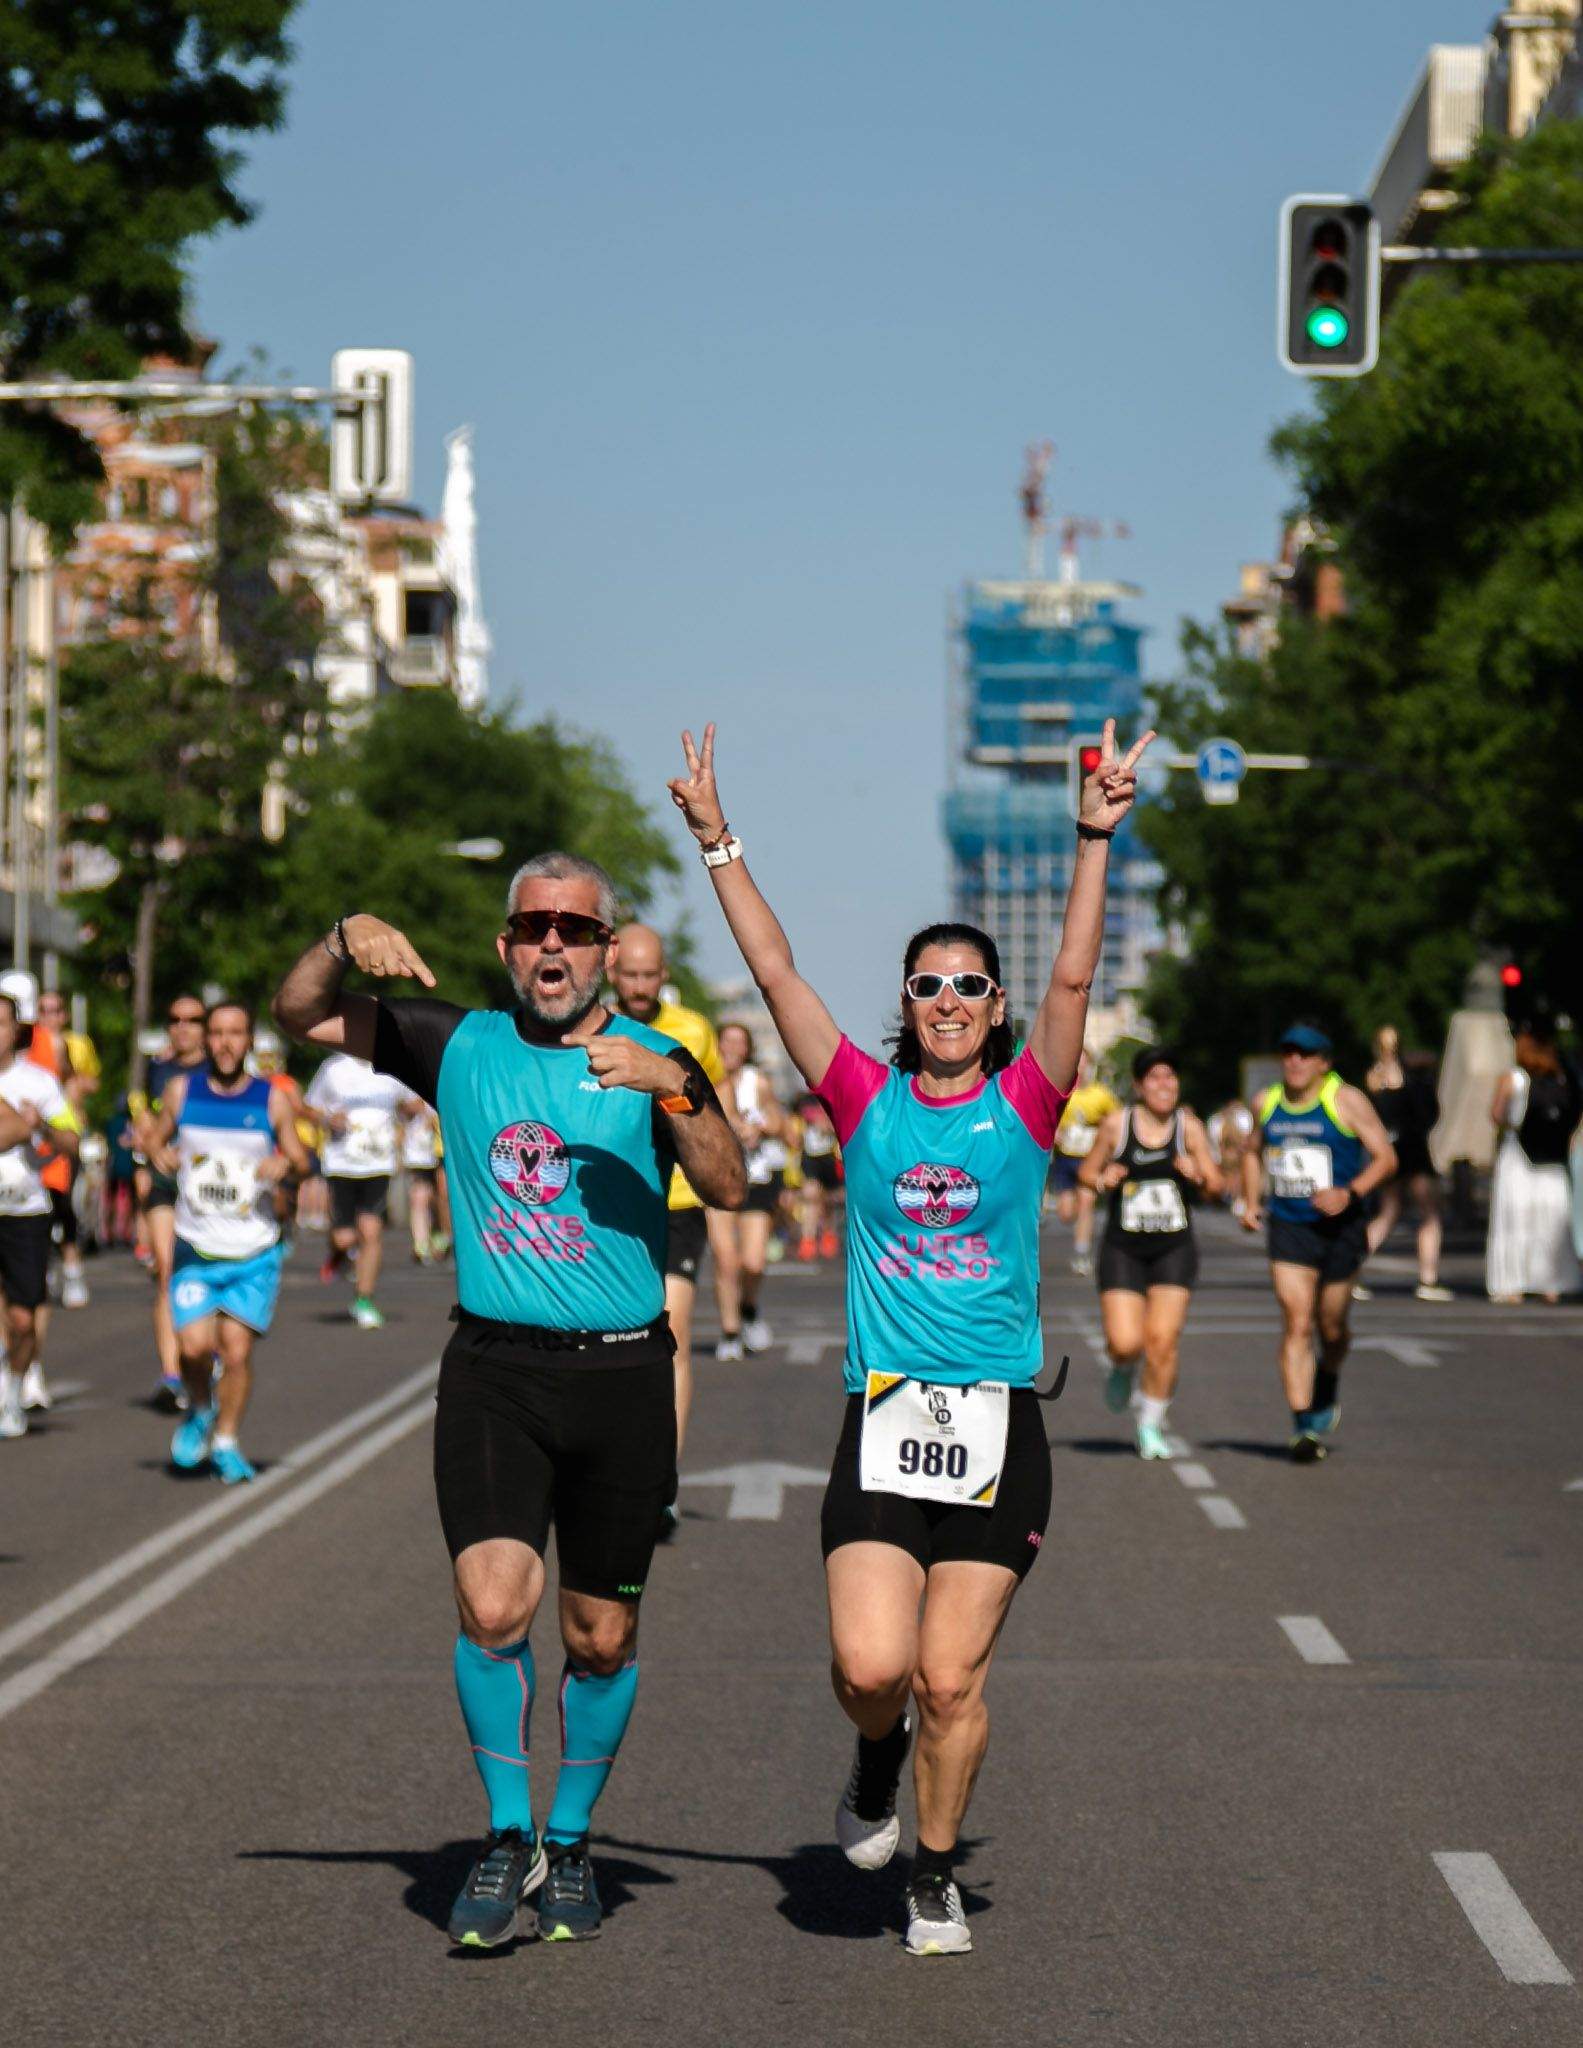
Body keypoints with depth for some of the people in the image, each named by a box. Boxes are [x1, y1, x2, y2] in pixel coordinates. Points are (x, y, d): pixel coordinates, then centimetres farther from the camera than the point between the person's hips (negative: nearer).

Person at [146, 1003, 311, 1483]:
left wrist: (286, 1162, -15)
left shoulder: (272, 1100, 1)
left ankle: (227, 1441, 14)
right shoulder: (181, 1091, 3)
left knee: (237, 1351, -6)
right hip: (195, 1249, 0)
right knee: (194, 1346, -13)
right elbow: (156, 1141, 14)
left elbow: (302, 1159, 8)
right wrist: (159, 1155, -9)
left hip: (255, 1251, 0)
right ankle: (199, 1408, 19)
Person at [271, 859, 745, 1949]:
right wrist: (348, 941, -8)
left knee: (602, 1639, 8)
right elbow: (300, 1013, 11)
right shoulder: (461, 1045, 8)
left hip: (622, 1374, 0)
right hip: (493, 1371, 0)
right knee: (494, 1607, -17)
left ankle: (570, 1842, 27)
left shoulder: (657, 1060, 3)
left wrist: (674, 1088, -25)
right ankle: (507, 1837, 1)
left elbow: (729, 1188, -10)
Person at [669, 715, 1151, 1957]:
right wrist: (718, 842, -1)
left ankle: (936, 1871, 21)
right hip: (882, 1421, 0)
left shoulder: (1024, 1105, 3)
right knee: (871, 1665, -11)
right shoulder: (867, 1101, 5)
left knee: (951, 1678, 0)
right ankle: (878, 1757, 25)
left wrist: (1096, 840, -15)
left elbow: (1075, 978, -7)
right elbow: (776, 973, 2)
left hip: (999, 1424, 0)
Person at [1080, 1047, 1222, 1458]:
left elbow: (1216, 1187, 3)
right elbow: (1087, 1171, 10)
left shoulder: (1188, 1127, 0)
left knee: (1163, 1339, -8)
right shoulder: (1117, 1124, -1)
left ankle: (1151, 1424, 11)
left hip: (1174, 1248, 1)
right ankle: (1122, 1369, 28)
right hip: (1122, 1249, 0)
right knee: (1125, 1342, -11)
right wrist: (1102, 1180, -12)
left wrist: (1198, 1175, -18)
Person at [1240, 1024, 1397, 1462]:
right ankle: (1303, 1424, -12)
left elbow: (1385, 1158, -7)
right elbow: (1253, 1152, 25)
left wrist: (1350, 1193, -22)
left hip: (1339, 1226, -2)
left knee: (1331, 1327, 10)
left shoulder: (1347, 1101, -6)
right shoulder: (1268, 1103, 7)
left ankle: (1325, 1396, 41)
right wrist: (1251, 1201, 10)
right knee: (1296, 1324, -11)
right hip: (1288, 1226, 2)